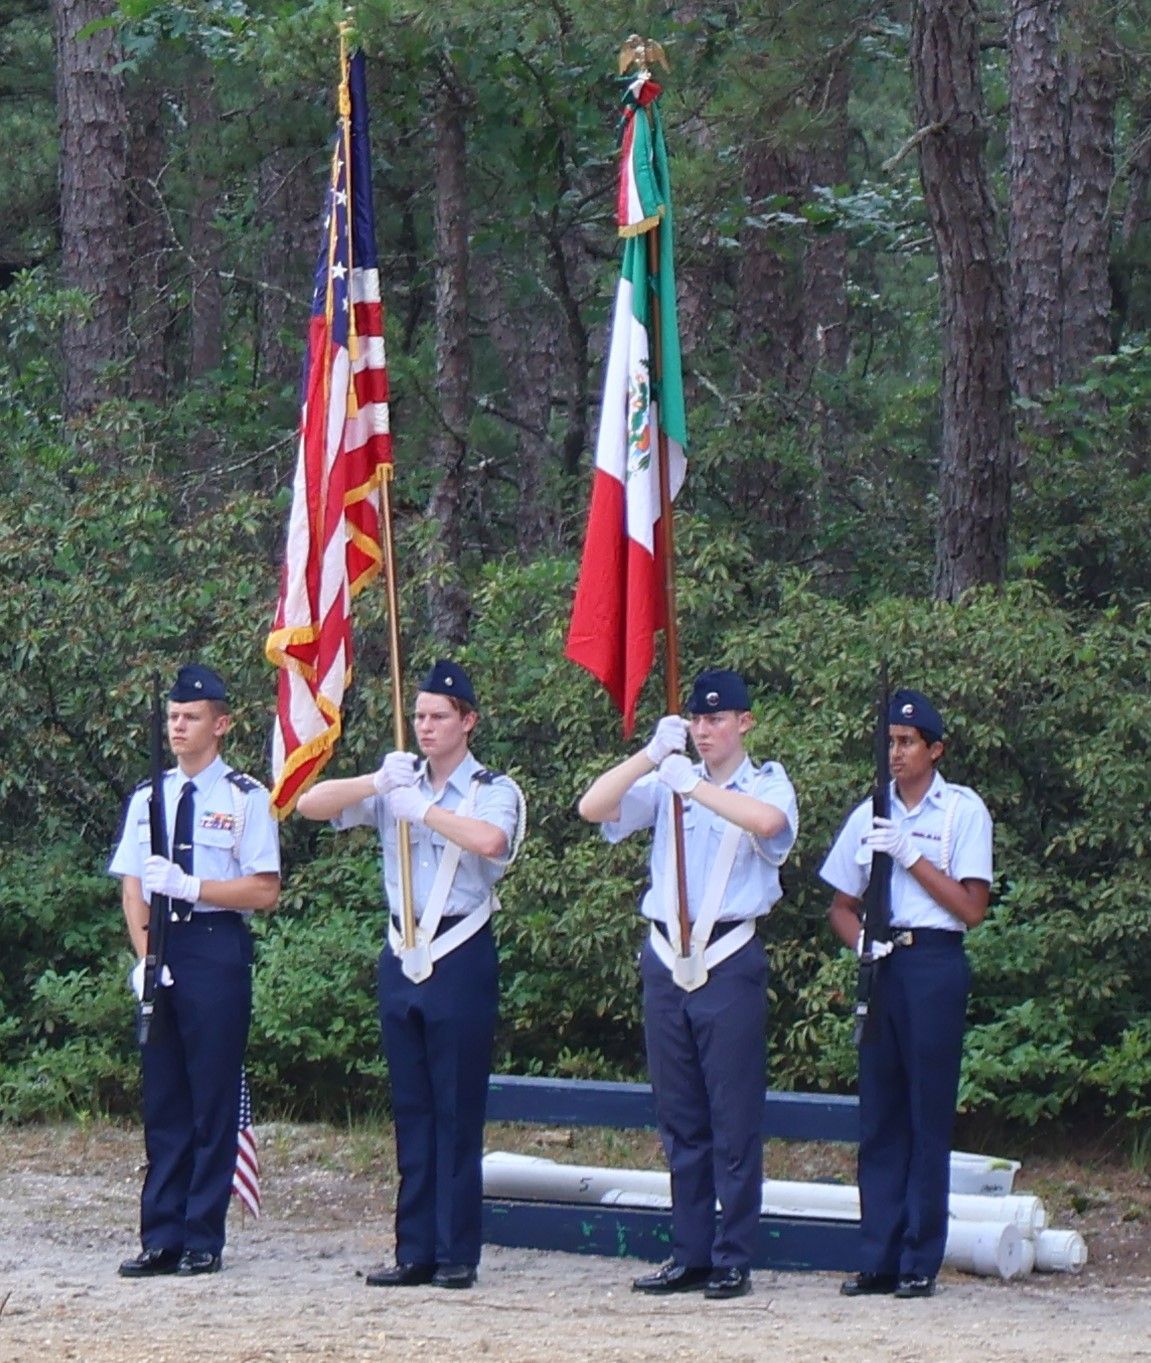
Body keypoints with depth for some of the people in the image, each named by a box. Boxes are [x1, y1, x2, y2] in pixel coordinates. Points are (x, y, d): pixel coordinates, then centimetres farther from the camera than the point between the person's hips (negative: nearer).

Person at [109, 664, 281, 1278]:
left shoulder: (246, 799, -3)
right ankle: (160, 1238, 10)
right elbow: (132, 887, 8)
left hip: (217, 947, -4)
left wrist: (189, 886, -16)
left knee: (214, 1097, -1)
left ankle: (203, 1239, 5)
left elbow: (264, 892, -7)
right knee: (162, 1099, 6)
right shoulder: (147, 800, 11)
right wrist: (145, 956, -6)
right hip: (160, 952, 5)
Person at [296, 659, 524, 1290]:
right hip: (402, 954, 5)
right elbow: (310, 804, 2)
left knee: (457, 1110, -4)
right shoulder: (398, 784, 12)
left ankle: (457, 1254, -1)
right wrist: (376, 783, -13)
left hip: (460, 956, -5)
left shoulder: (494, 790, -1)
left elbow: (490, 841, -24)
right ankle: (414, 1251, 9)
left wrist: (421, 808, -16)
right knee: (410, 1110, 7)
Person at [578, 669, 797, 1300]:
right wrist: (651, 755, -9)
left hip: (730, 960, -4)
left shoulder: (766, 784, 3)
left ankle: (733, 1260, 0)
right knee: (679, 1118, 8)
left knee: (734, 1119, -4)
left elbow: (767, 821, -22)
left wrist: (694, 784, -18)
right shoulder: (668, 783, 13)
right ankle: (689, 1255, 13)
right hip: (666, 958, 4)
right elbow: (592, 808, -1)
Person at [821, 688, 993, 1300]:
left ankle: (921, 1262, -1)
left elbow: (972, 907, -7)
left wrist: (910, 855, -12)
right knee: (879, 1116, 5)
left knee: (928, 1116, -4)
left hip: (934, 963, -5)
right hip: (880, 966, 5)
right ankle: (879, 1258, 8)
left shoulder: (963, 810, 0)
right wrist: (860, 940, -4)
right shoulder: (869, 815, 14)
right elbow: (841, 905, 17)